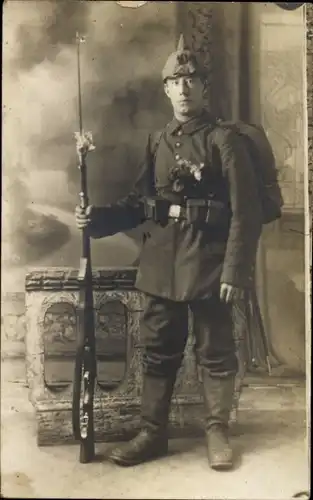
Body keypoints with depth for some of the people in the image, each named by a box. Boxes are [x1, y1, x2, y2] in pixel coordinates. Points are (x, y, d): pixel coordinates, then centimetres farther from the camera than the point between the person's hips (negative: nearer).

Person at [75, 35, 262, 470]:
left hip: (208, 263, -4)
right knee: (158, 350, 11)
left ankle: (217, 432, 24)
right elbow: (139, 202, 12)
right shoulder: (156, 143, 12)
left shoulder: (224, 140, -4)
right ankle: (153, 433, 25)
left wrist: (235, 271, -16)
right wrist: (98, 218, -4)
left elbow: (246, 213, -10)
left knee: (215, 352, 7)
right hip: (162, 262, 5)